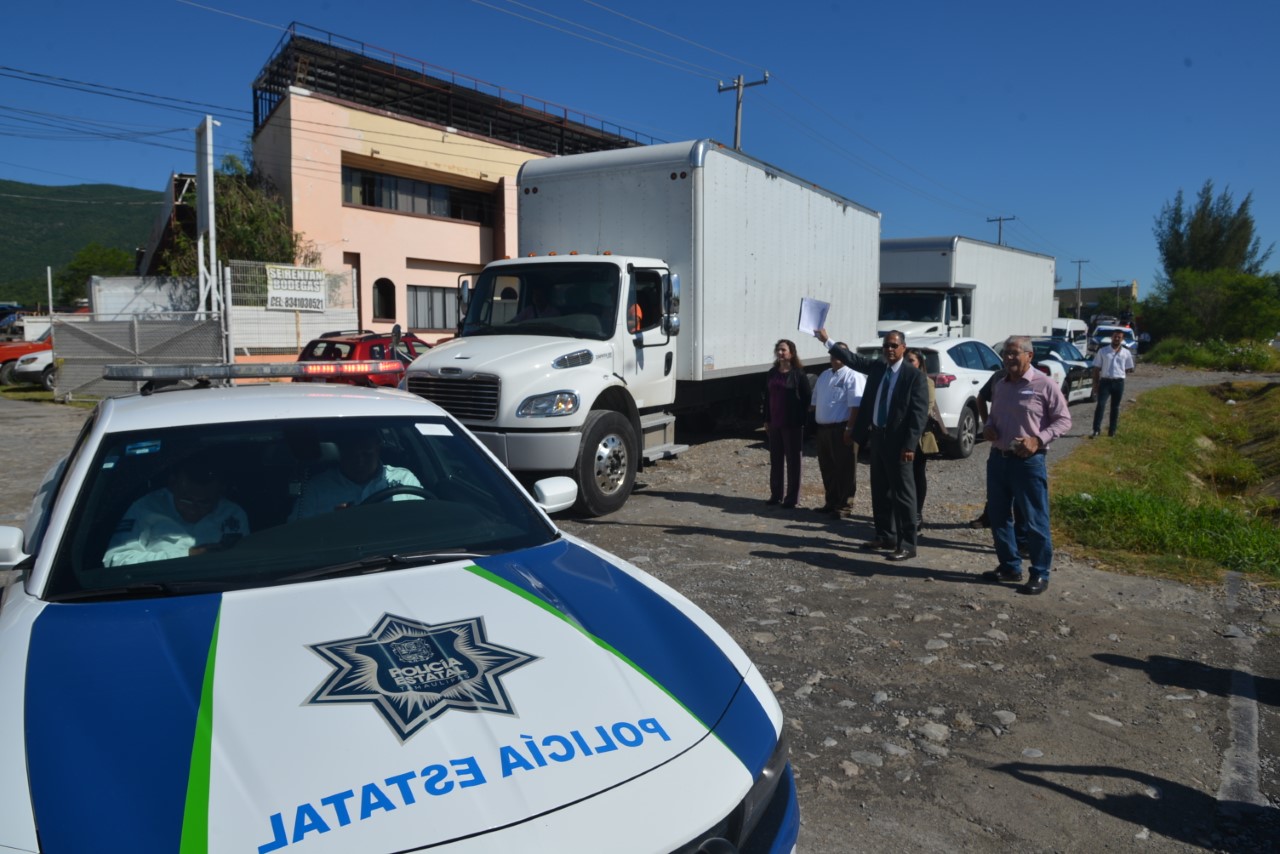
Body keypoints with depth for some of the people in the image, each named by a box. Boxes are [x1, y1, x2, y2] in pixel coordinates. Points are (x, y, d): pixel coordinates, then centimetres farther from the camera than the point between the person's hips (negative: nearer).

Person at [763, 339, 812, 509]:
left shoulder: (799, 374, -6)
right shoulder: (772, 373, 10)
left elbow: (807, 397, -7)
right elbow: (767, 397, 13)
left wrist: (802, 420, -11)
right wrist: (766, 420, 9)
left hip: (792, 424, -6)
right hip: (774, 423, 6)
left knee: (792, 460, 2)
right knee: (775, 460, 11)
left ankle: (791, 497, 8)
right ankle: (776, 494, 21)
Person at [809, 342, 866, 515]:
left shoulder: (852, 376, -10)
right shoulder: (824, 375, 17)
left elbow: (856, 405, -18)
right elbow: (815, 402, 22)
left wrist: (850, 428, -23)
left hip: (841, 430, -8)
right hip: (822, 428, 8)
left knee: (844, 469, -1)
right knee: (827, 468, 15)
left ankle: (843, 505, 6)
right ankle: (830, 503, 25)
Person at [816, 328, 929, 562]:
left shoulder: (915, 376, -10)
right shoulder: (877, 368, 10)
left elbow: (919, 413, -14)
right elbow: (854, 359, 20)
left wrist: (910, 445, -20)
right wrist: (827, 340, 16)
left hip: (898, 441, -7)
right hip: (877, 437, 7)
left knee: (902, 493, -3)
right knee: (880, 491, 14)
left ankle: (907, 545, 2)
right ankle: (885, 537, 26)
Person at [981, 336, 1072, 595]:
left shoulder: (1044, 384, -8)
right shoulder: (1000, 386, 11)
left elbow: (1064, 420, -7)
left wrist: (1038, 440, -20)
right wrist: (988, 427, 1)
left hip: (1028, 461, -7)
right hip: (998, 458, 7)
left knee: (1035, 520, 0)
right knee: (998, 516, 12)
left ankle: (1040, 575, 11)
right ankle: (1010, 566, 26)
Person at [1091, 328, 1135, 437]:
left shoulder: (1126, 353, 5)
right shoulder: (1102, 351, 2)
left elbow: (1130, 369, 14)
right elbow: (1097, 368, 4)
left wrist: (1120, 373, -1)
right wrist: (1095, 382, -1)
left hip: (1119, 383, 2)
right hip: (1105, 381, -2)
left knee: (1115, 407, 8)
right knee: (1100, 405, -12)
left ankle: (1112, 430, 16)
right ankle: (1096, 430, -14)